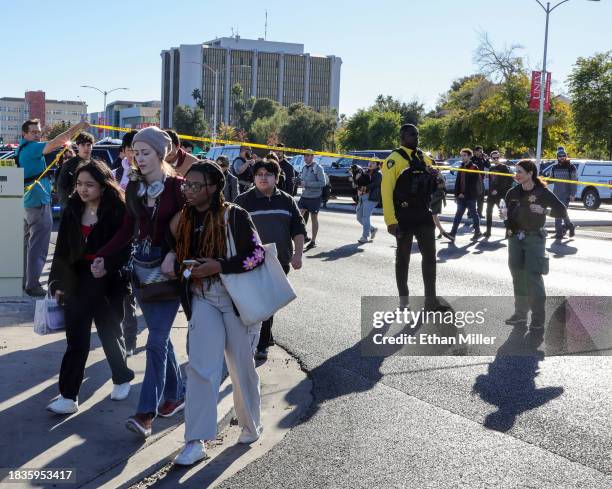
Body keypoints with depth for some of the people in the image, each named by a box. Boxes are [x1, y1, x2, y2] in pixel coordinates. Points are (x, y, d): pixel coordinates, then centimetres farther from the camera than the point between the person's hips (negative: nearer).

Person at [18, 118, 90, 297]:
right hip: (39, 203, -11)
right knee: (38, 247, -8)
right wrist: (77, 128, -29)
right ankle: (33, 285, -7)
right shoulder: (31, 148, -14)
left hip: (27, 202, 11)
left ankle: (23, 280, 25)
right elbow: (54, 143, -27)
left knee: (27, 244, 17)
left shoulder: (22, 149, 16)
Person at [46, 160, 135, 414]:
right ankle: (69, 396, 6)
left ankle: (122, 378, 36)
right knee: (76, 339, 1)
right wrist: (58, 283, 3)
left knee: (110, 333, 13)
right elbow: (61, 250, 6)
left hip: (108, 283, -3)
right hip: (77, 283, 3)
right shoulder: (72, 211, 4)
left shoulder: (118, 212, -10)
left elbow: (124, 250, -9)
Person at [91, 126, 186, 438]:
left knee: (156, 339, -9)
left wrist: (174, 254, -26)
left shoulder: (177, 186, -9)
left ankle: (146, 413, -6)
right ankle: (176, 393, 29)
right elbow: (128, 229, 10)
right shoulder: (134, 187, 7)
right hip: (141, 265, 6)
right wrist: (102, 257, 1)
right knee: (160, 335, 13)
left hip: (169, 268, -6)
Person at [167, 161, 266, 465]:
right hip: (202, 298, 3)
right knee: (200, 366, -7)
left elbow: (257, 254, -13)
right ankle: (196, 441, -2)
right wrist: (177, 267, -2)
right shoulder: (183, 219, 5)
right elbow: (180, 256, 20)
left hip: (237, 297, -3)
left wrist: (219, 266, -20)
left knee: (241, 366, 10)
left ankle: (251, 425, 33)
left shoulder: (234, 216, -10)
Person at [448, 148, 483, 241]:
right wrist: (457, 194, 5)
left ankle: (477, 232, 16)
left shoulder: (474, 168, -6)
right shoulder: (461, 168, 14)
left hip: (470, 196, -6)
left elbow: (473, 183, -12)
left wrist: (464, 194, -14)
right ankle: (452, 234, -1)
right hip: (461, 196, 6)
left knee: (473, 213, 4)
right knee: (458, 214, 2)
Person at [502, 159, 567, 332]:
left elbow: (562, 211, -4)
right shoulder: (513, 193, 4)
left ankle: (538, 320, -5)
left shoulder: (543, 193, -8)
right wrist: (506, 219, -6)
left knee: (534, 278, -10)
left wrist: (544, 210, -18)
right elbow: (507, 213, 16)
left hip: (534, 238, -5)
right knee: (518, 278, 10)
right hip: (515, 238, 5)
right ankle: (520, 314, 21)